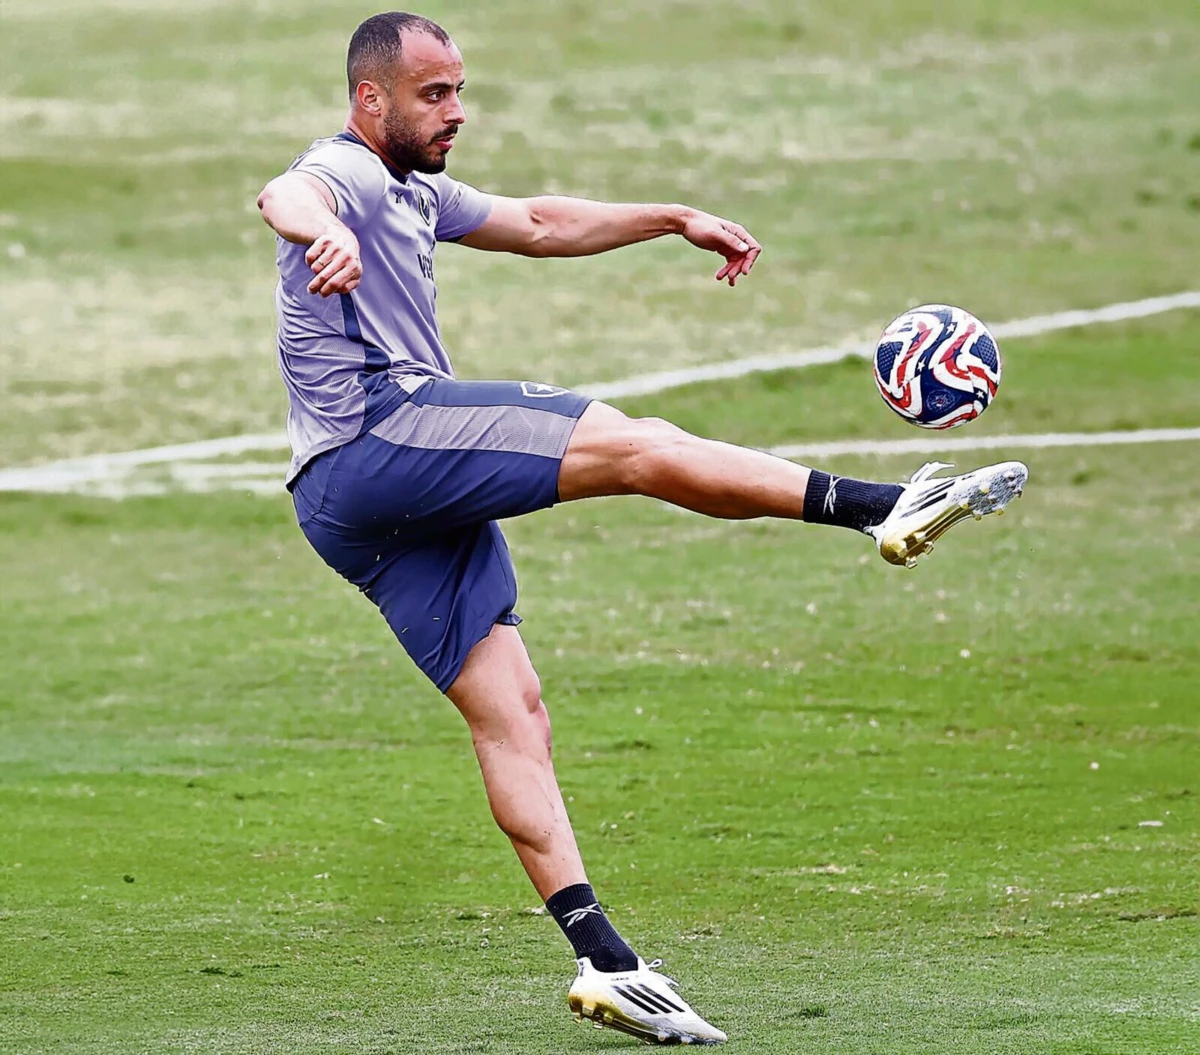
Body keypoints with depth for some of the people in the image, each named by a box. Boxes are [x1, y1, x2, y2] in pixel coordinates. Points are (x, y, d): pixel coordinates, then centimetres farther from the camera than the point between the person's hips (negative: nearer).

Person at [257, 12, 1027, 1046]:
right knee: (636, 444, -16)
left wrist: (677, 218, 35)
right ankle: (888, 508, -19)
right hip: (378, 431, -10)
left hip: (367, 512, 10)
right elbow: (286, 198, -29)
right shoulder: (345, 173, -5)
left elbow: (539, 224, 37)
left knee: (512, 714, 1)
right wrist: (327, 234, -53)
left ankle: (602, 960, -5)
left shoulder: (413, 193, 26)